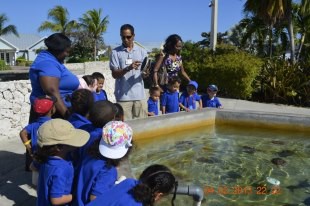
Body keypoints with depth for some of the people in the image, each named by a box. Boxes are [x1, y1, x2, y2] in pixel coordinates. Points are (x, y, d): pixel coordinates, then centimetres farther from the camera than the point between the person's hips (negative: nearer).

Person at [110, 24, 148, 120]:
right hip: (123, 96, -2)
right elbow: (114, 74, -5)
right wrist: (128, 68, -21)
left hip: (139, 95, 2)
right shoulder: (115, 52, 2)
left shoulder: (142, 51, 8)